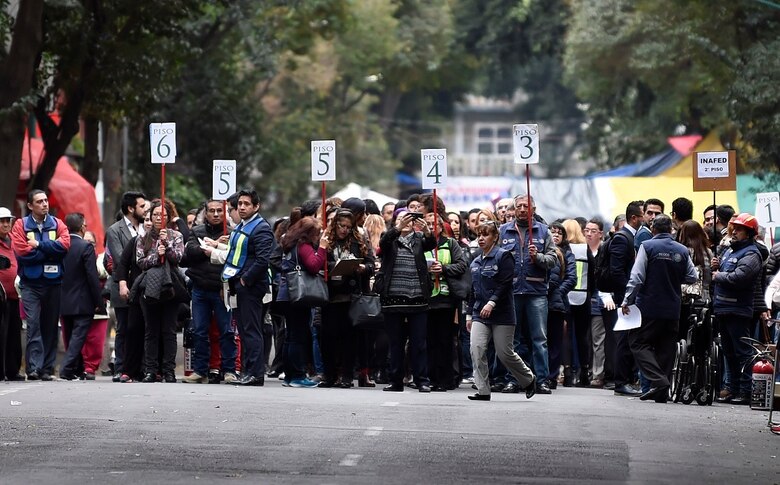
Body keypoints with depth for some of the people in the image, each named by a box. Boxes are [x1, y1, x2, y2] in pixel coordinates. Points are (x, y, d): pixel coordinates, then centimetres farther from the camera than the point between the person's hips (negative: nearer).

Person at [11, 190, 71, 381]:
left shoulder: (57, 224, 11)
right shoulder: (21, 225, 5)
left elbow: (65, 244, -6)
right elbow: (21, 251, -9)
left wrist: (38, 245, -9)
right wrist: (50, 251, -6)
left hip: (54, 281, 3)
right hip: (31, 284, -2)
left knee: (51, 326, 5)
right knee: (33, 324, -13)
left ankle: (47, 368, 9)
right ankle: (34, 367, -17)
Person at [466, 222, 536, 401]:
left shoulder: (503, 256, -5)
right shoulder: (475, 262, 16)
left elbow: (505, 284, -14)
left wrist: (492, 303, -25)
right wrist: (469, 314, 19)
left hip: (502, 313, -6)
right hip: (480, 314, 6)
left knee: (505, 353, -2)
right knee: (476, 349, -13)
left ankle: (529, 380, 23)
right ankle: (483, 391, -10)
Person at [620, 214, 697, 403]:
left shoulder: (647, 246, -8)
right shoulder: (682, 251, 4)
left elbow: (637, 277, -12)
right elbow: (692, 277, 8)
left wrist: (627, 300, -7)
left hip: (649, 306, -4)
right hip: (673, 309, 4)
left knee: (639, 343, 2)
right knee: (666, 348, 10)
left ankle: (658, 380, -17)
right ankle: (662, 392, 8)